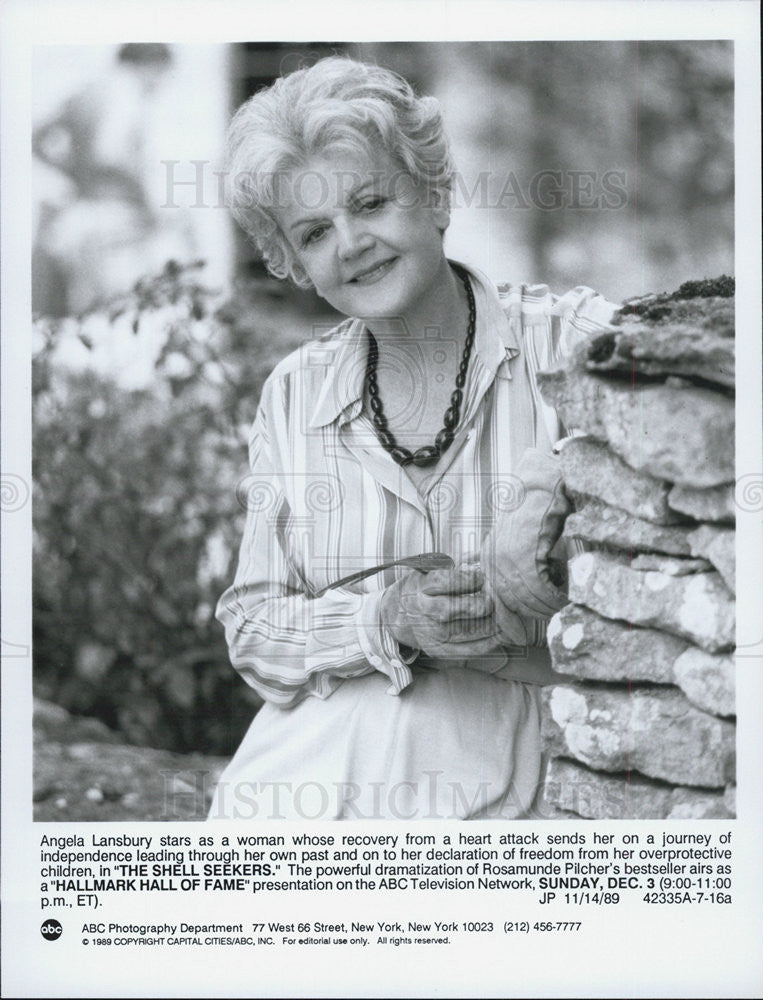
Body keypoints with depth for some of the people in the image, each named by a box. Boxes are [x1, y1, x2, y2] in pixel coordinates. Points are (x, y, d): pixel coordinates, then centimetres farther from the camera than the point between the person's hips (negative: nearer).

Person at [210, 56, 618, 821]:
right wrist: (387, 619, -12)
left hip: (500, 783, -3)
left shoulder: (576, 342, -2)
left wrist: (517, 585, -24)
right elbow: (253, 628, 7)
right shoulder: (294, 395, 9)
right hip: (303, 777, 3)